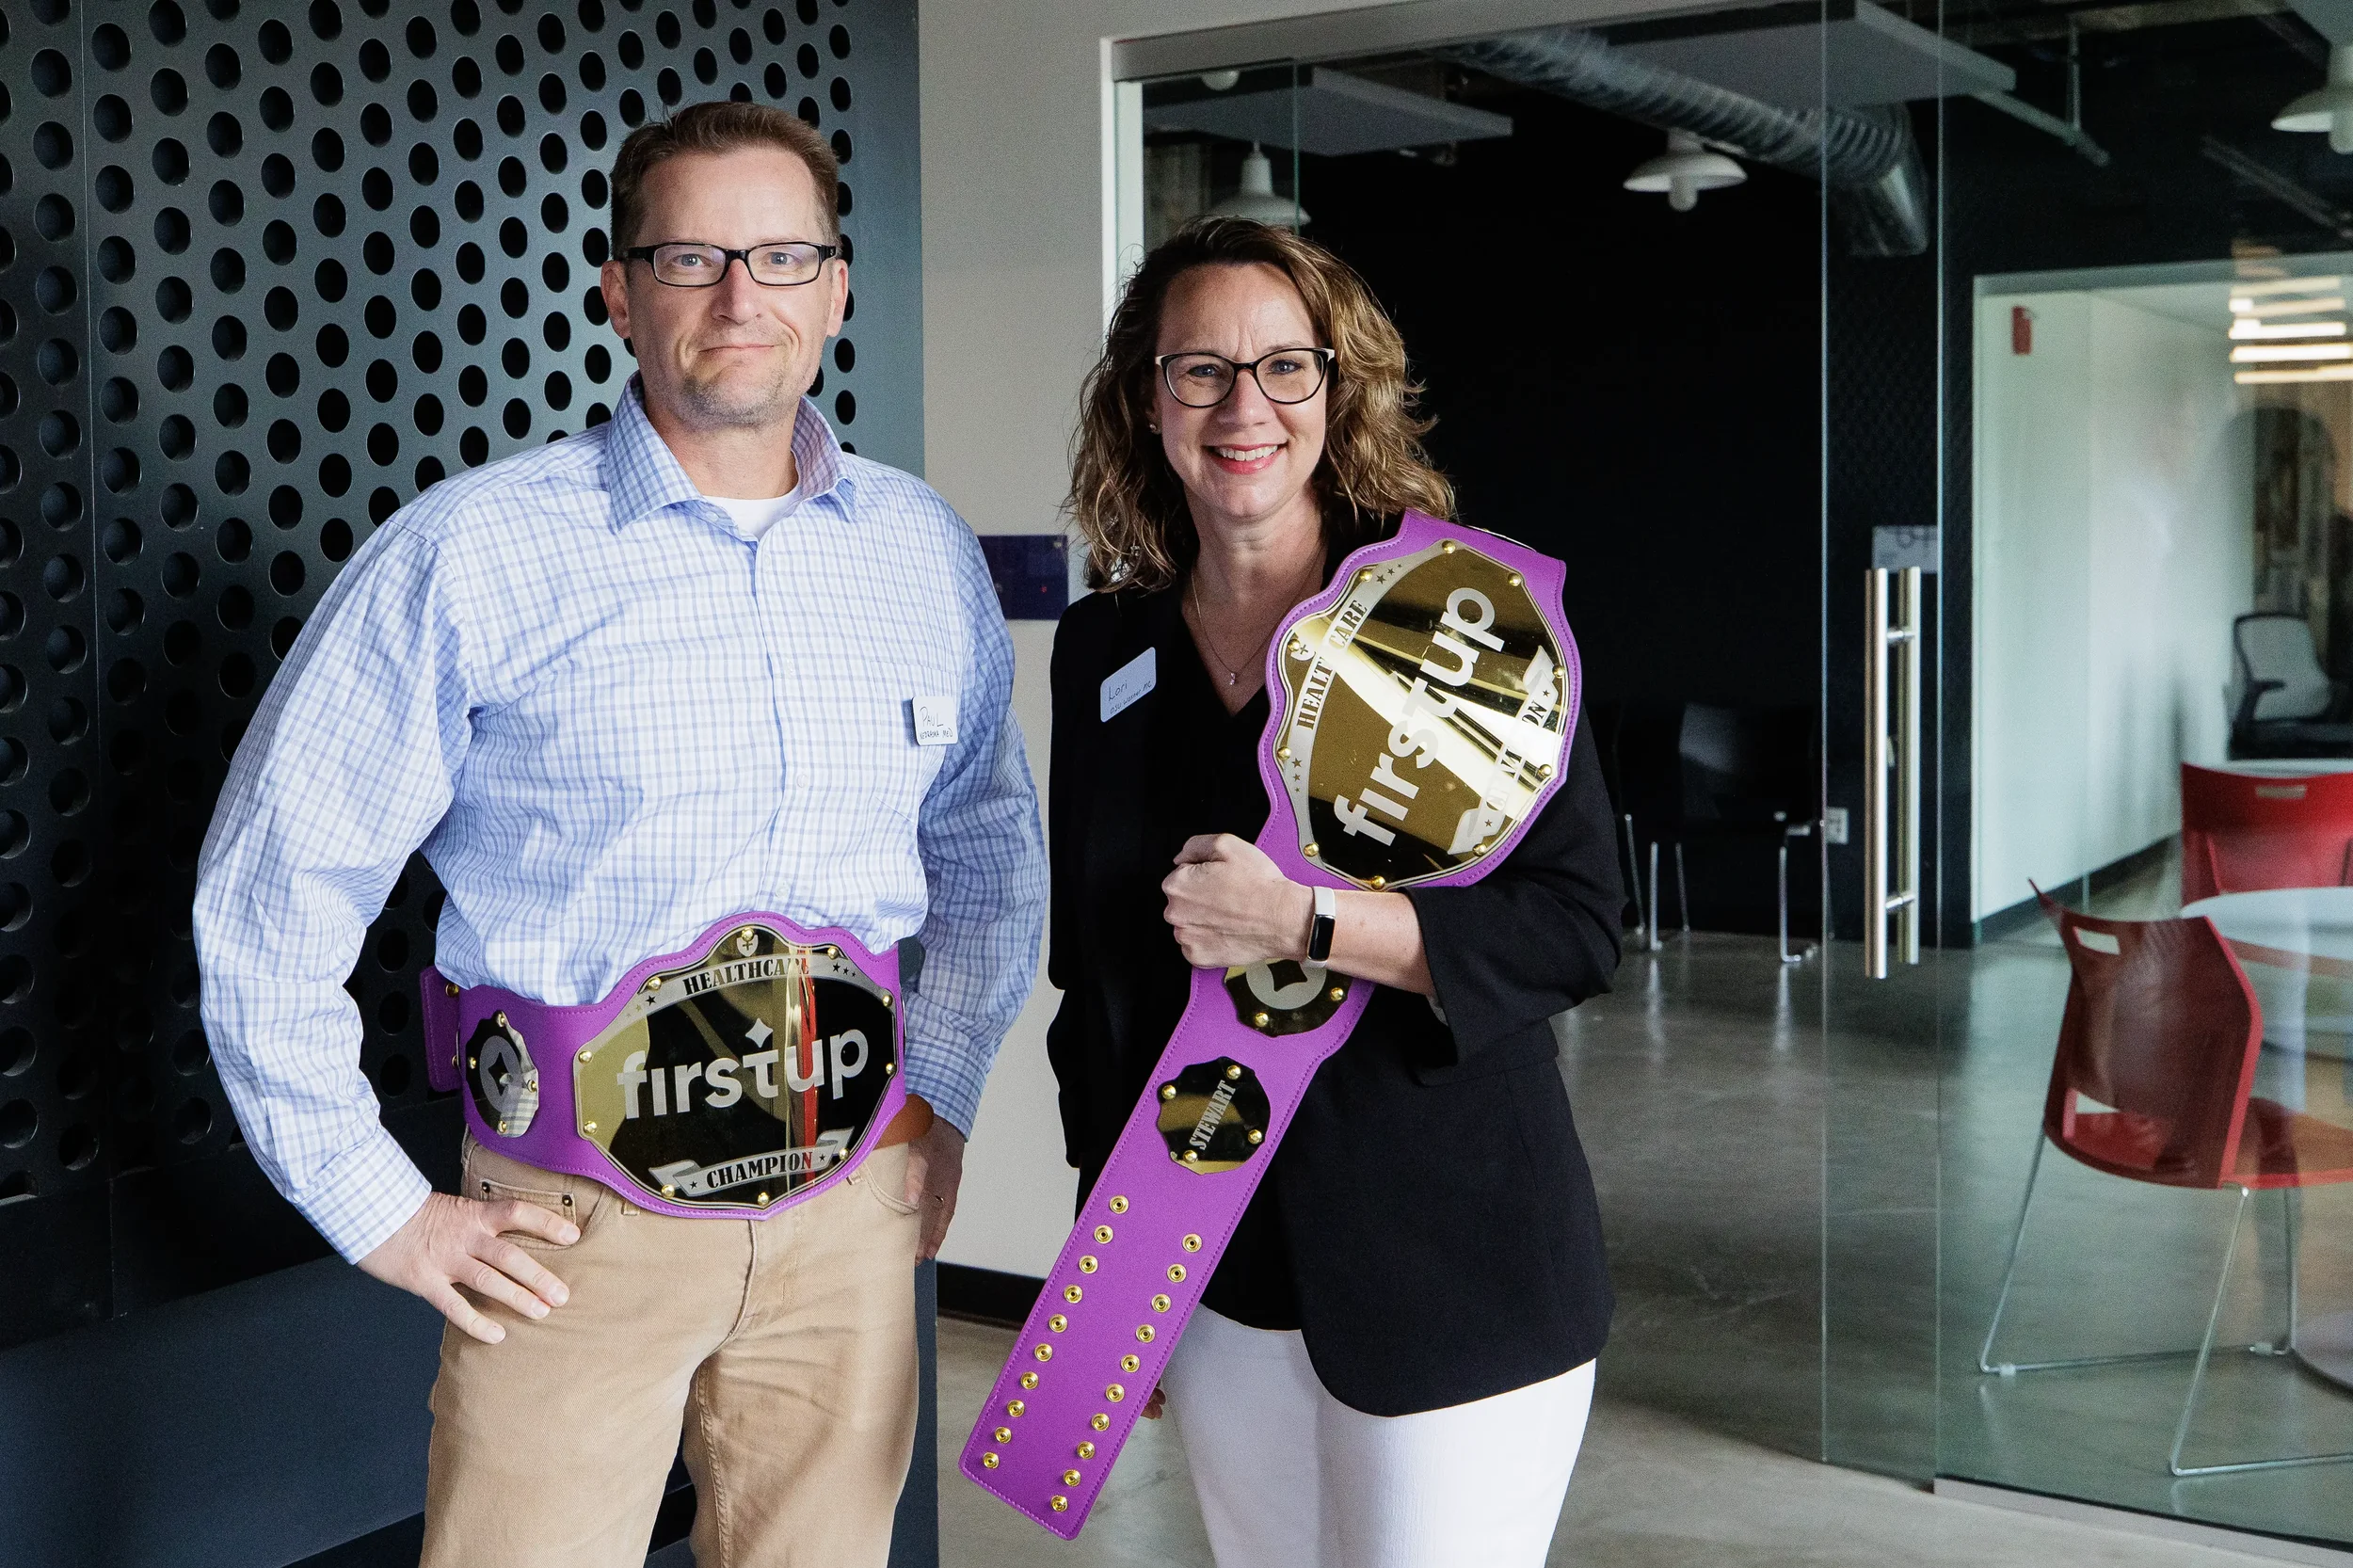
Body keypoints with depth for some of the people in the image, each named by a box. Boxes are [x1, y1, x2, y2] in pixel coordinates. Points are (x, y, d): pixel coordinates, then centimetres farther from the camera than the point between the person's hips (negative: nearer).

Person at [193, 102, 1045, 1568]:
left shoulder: (925, 551, 5)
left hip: (850, 1205, 4)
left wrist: (944, 1094, 10)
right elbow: (272, 887, -5)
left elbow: (991, 845, 19)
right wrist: (382, 1212, -5)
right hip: (579, 1217, -3)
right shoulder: (469, 554, -8)